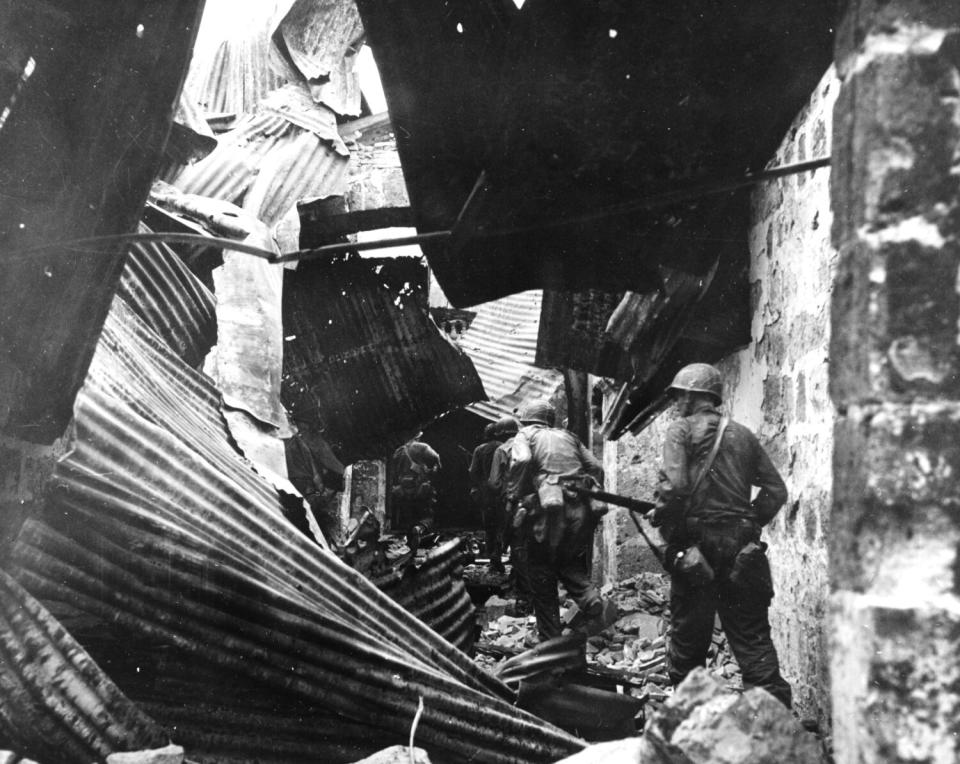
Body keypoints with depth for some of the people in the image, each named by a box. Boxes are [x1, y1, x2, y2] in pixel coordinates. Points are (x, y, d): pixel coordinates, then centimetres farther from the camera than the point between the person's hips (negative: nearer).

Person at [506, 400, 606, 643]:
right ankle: (589, 597, -5)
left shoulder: (525, 435, 9)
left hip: (547, 511, -4)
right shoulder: (568, 436, 22)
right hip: (579, 509, 4)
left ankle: (550, 640, 12)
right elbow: (596, 468, 13)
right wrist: (591, 489, 19)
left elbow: (522, 461, -14)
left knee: (542, 578, 9)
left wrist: (514, 495, -5)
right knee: (571, 562, 24)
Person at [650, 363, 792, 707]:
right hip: (740, 546, 4)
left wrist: (662, 521, -2)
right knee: (752, 634, 7)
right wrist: (751, 523, 16)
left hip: (697, 541, -4)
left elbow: (673, 486, -16)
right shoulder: (743, 434, 15)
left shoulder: (681, 430, -1)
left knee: (687, 634, 7)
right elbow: (776, 490, 12)